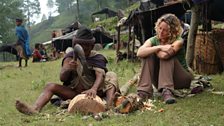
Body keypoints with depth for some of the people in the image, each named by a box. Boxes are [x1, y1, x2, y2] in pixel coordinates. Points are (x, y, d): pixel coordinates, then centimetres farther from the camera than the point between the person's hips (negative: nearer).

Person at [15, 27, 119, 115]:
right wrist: (67, 69, -30)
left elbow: (100, 75, -22)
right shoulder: (70, 57, 3)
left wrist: (94, 89, -43)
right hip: (74, 92, 2)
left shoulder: (97, 57, -3)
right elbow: (62, 78, -6)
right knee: (50, 86, -15)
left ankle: (109, 107, -44)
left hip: (93, 92, -2)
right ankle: (35, 109, -41)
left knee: (111, 75, -22)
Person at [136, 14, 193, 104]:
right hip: (161, 81, 4)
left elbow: (164, 55, -34)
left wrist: (153, 49, -14)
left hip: (181, 79, -4)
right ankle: (144, 91, -29)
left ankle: (167, 91, -40)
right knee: (148, 55, -19)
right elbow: (139, 53, -24)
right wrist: (159, 47, -34)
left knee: (165, 56, -28)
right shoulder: (153, 40, -3)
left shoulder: (178, 41, -14)